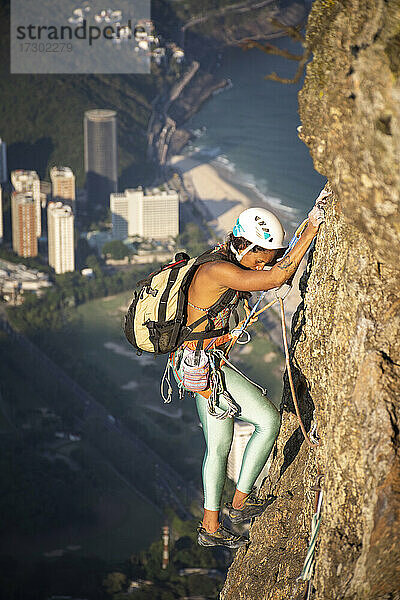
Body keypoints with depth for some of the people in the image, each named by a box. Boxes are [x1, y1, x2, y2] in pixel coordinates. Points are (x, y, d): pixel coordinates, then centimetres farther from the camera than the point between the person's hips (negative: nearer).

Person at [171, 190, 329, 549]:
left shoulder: (225, 269, 8)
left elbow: (281, 277, 14)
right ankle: (241, 502, 10)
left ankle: (211, 527, 26)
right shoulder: (218, 271, -22)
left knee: (219, 446, 16)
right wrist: (311, 228, -28)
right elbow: (274, 279, -30)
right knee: (268, 421, -4)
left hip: (205, 366, 10)